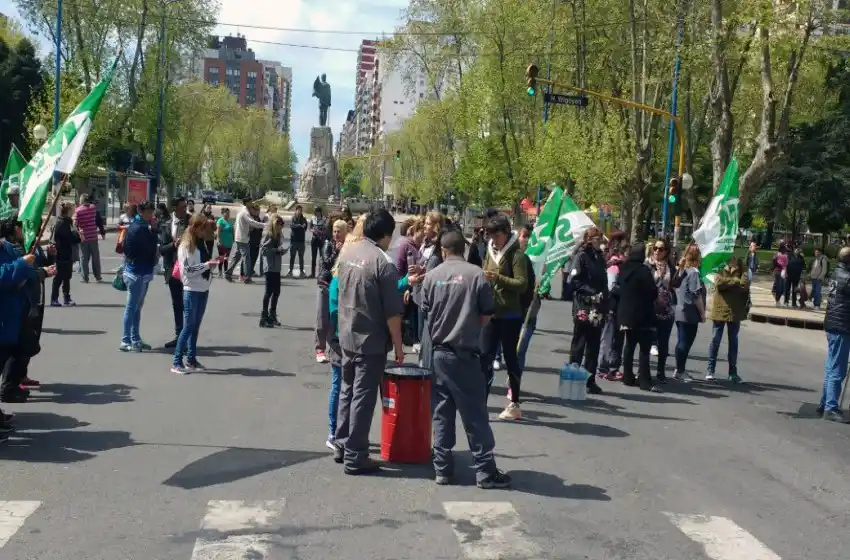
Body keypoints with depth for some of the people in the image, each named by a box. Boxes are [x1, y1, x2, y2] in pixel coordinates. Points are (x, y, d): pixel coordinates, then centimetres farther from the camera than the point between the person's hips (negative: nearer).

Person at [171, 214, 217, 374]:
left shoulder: (201, 243, 12)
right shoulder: (185, 245, -11)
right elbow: (187, 270, -17)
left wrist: (212, 262, 2)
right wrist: (207, 265, -19)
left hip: (203, 289, 7)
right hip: (191, 290, -7)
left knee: (196, 326, 11)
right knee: (188, 326, -7)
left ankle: (191, 359, 17)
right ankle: (177, 362, -3)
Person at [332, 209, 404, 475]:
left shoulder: (347, 252, 4)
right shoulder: (383, 263, -18)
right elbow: (392, 313, -17)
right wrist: (398, 345, -8)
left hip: (347, 336, 7)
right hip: (371, 341, -7)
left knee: (347, 392, 19)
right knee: (363, 398, 0)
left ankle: (341, 446, 27)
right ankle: (355, 457, 7)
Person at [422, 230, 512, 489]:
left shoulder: (432, 276, 0)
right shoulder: (476, 274, -7)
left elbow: (425, 314, 6)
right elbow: (487, 314, -3)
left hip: (438, 353, 3)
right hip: (465, 353, -3)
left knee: (441, 414, 10)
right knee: (475, 415, 3)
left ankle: (442, 469, 13)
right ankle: (486, 471, 6)